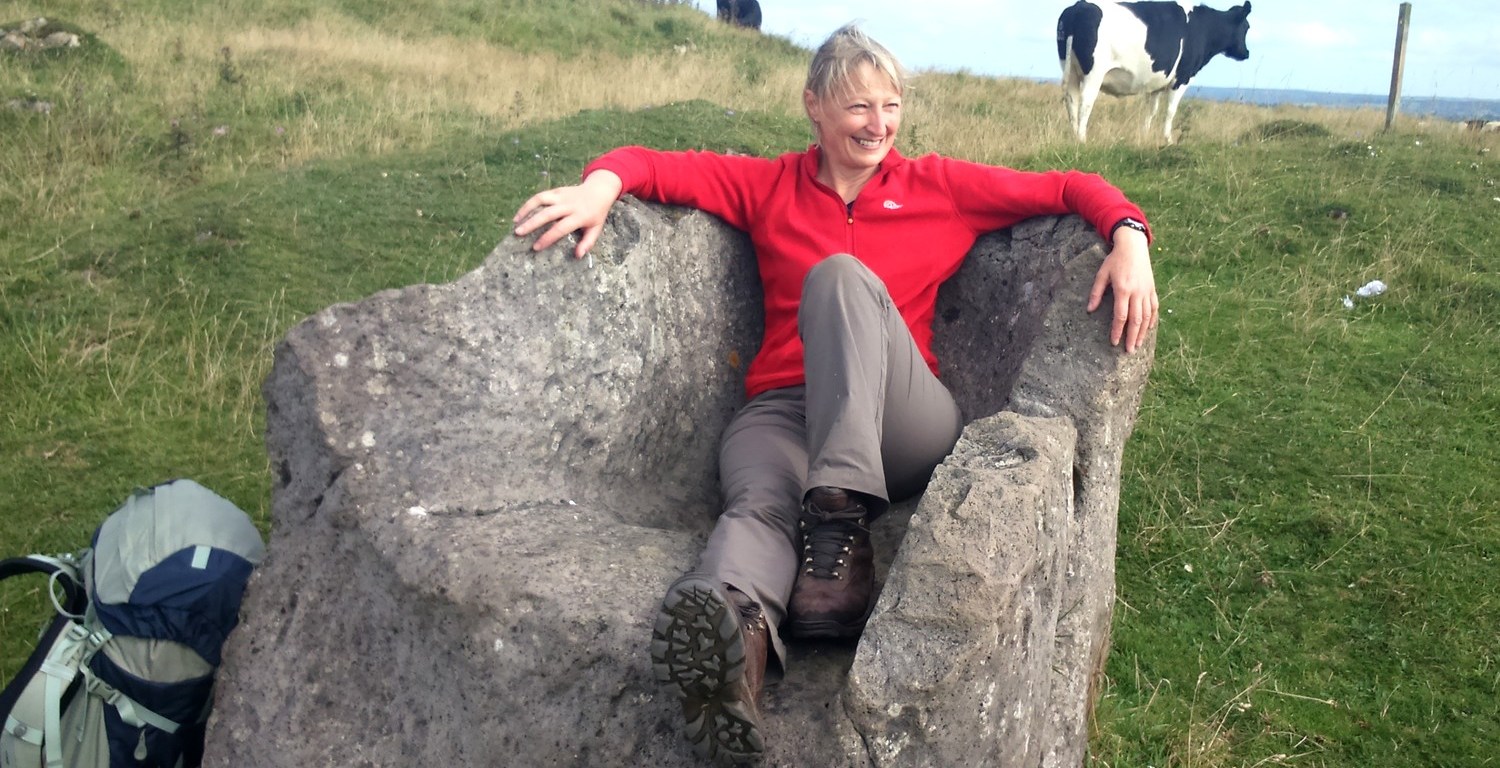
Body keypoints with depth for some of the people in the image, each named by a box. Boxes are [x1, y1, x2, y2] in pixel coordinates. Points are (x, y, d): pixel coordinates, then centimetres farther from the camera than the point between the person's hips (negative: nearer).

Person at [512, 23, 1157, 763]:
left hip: (904, 424, 0)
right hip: (781, 409, 1)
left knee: (840, 276, -29)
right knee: (762, 502, -35)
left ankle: (840, 523, -45)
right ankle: (738, 637, -69)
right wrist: (602, 184, -11)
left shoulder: (942, 185, 18)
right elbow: (659, 166, 12)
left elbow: (1071, 188, 16)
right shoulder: (769, 186, 20)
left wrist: (1129, 239, -5)